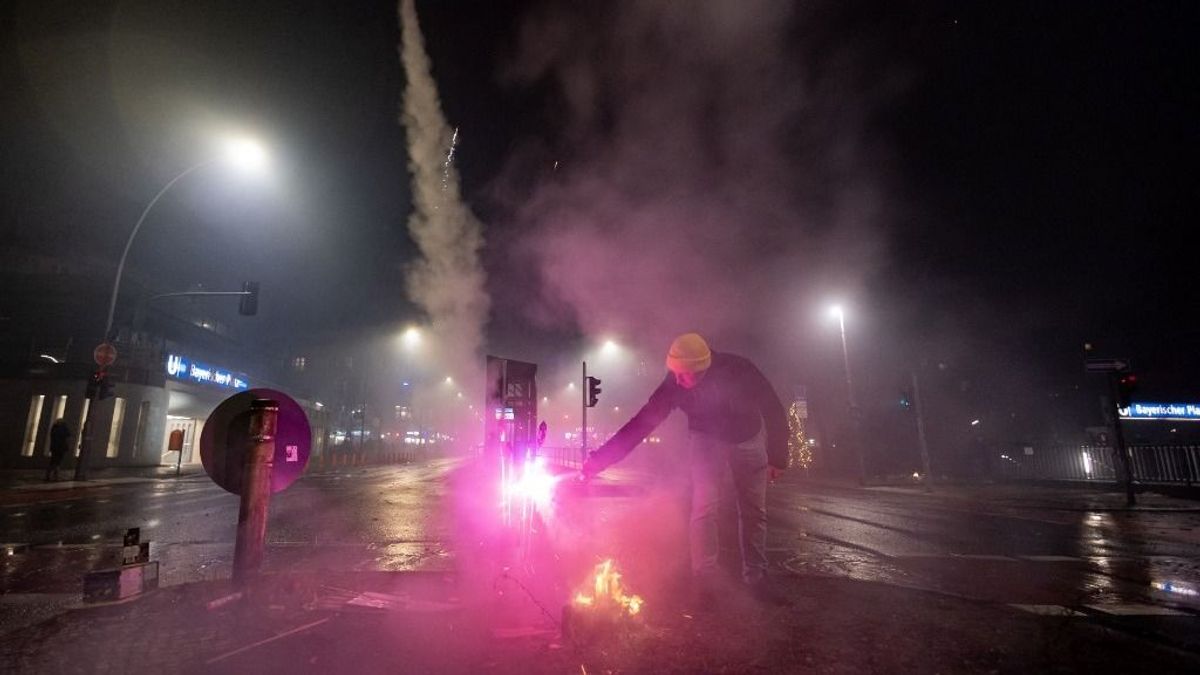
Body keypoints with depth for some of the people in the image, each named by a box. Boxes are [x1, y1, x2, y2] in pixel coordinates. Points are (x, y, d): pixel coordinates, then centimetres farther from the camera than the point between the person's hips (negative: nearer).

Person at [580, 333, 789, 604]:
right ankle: (704, 579, 0)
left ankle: (756, 578, 19)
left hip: (748, 439, 0)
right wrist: (598, 460, -33)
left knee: (754, 511, 4)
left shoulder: (738, 370, -32)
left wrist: (777, 457, -12)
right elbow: (641, 423, -28)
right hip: (707, 439, 0)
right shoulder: (674, 384, -28)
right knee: (704, 507, -13)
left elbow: (774, 409, -17)